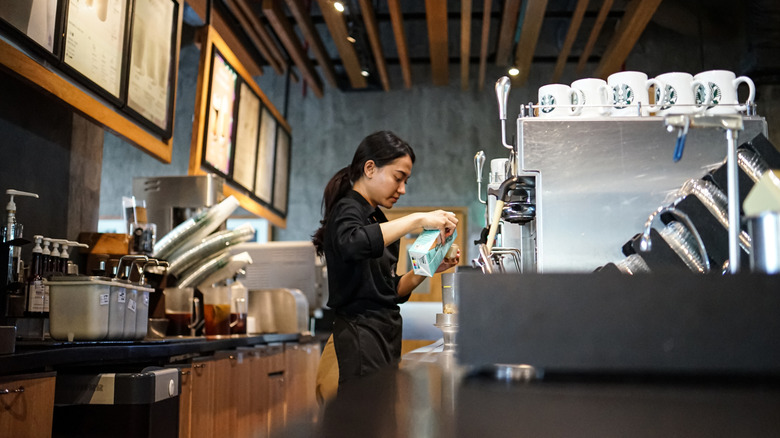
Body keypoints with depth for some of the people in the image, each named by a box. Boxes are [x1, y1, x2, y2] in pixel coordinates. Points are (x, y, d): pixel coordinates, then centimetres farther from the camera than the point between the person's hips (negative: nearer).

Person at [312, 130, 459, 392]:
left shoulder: (377, 219, 22)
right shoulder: (347, 210, -5)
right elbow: (353, 244, -32)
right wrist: (417, 220, -27)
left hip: (385, 337, 9)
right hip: (362, 338, -9)